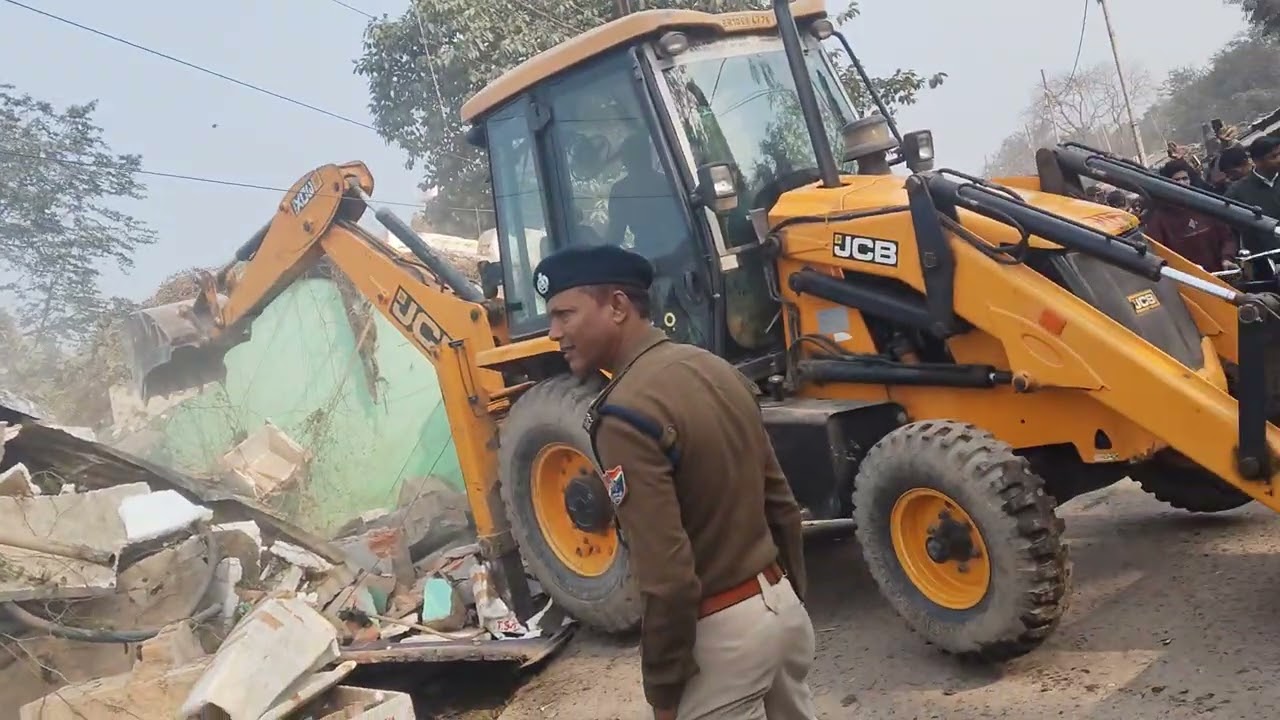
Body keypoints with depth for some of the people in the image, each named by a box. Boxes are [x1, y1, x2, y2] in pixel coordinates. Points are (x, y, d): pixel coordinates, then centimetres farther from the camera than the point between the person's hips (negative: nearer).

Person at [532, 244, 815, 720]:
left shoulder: (626, 416, -23)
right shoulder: (714, 369, 4)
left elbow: (667, 579, -25)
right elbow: (782, 505, 10)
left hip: (722, 631, -8)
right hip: (779, 604, 8)